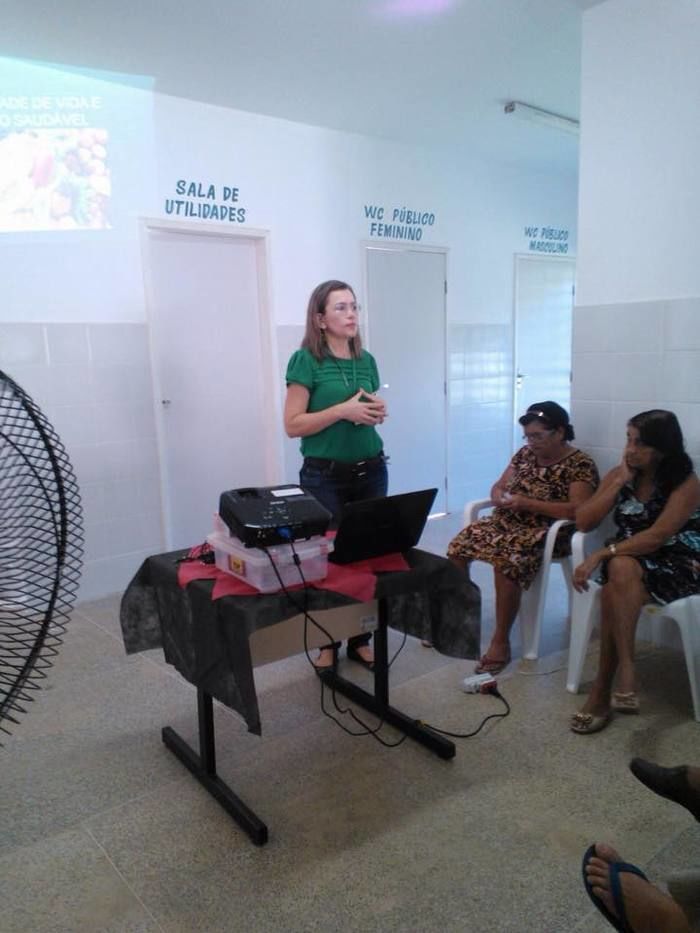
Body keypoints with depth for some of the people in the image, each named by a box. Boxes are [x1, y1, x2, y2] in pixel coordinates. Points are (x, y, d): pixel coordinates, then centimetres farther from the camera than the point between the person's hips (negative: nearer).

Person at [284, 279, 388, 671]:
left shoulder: (367, 360, 9)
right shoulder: (306, 360, -8)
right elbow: (293, 424, -12)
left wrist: (379, 412, -3)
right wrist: (344, 409, -20)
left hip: (371, 472, 5)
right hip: (325, 477, -5)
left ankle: (361, 640, 25)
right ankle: (327, 643, 21)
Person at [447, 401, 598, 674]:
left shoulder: (580, 464, -9)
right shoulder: (526, 454, 12)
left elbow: (578, 511, -20)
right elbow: (498, 485, 17)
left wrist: (528, 503, -23)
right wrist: (499, 496, -10)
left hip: (546, 532, -7)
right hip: (506, 521, 7)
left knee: (507, 562, -35)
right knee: (459, 545, -15)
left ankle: (501, 642, -21)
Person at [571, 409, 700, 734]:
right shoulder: (619, 474, 4)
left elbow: (657, 537, -23)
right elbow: (583, 522, -5)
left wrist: (601, 555, -29)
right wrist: (619, 482, -11)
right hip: (628, 561, 4)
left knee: (614, 592, -34)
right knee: (619, 570, -34)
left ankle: (603, 690, -28)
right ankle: (625, 674, -32)